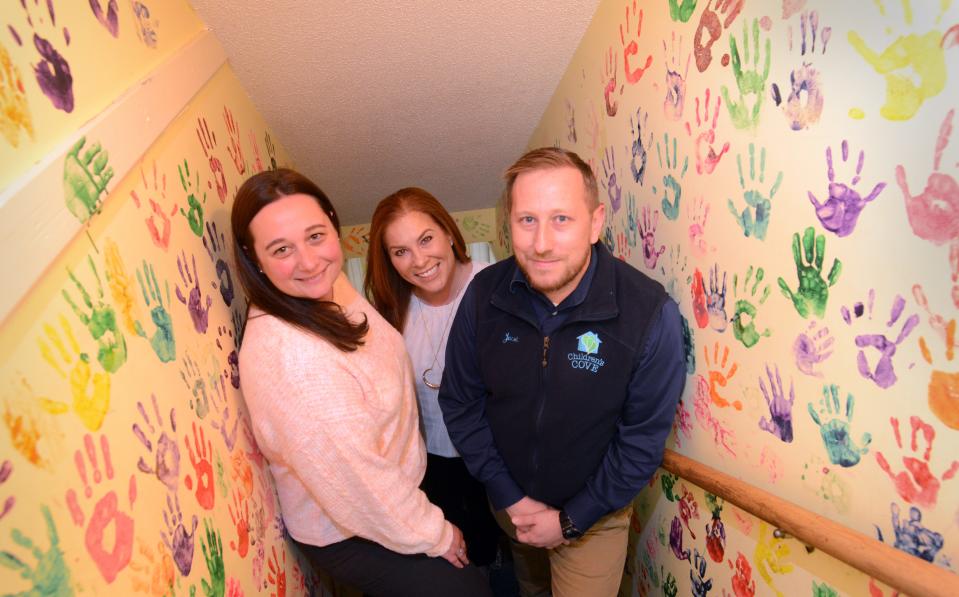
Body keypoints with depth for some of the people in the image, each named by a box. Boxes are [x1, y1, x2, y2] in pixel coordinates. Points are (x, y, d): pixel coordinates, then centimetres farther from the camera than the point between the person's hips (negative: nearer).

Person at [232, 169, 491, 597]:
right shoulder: (284, 354, -37)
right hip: (349, 534, -7)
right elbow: (356, 479, -28)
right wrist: (432, 533, -13)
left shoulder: (329, 285, -10)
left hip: (392, 483, 8)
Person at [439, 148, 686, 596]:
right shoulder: (484, 294, -19)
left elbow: (643, 438, -18)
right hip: (509, 502, 4)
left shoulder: (651, 312, -27)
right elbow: (460, 402, -9)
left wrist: (571, 520, -14)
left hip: (592, 514, -3)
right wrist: (510, 497, -11)